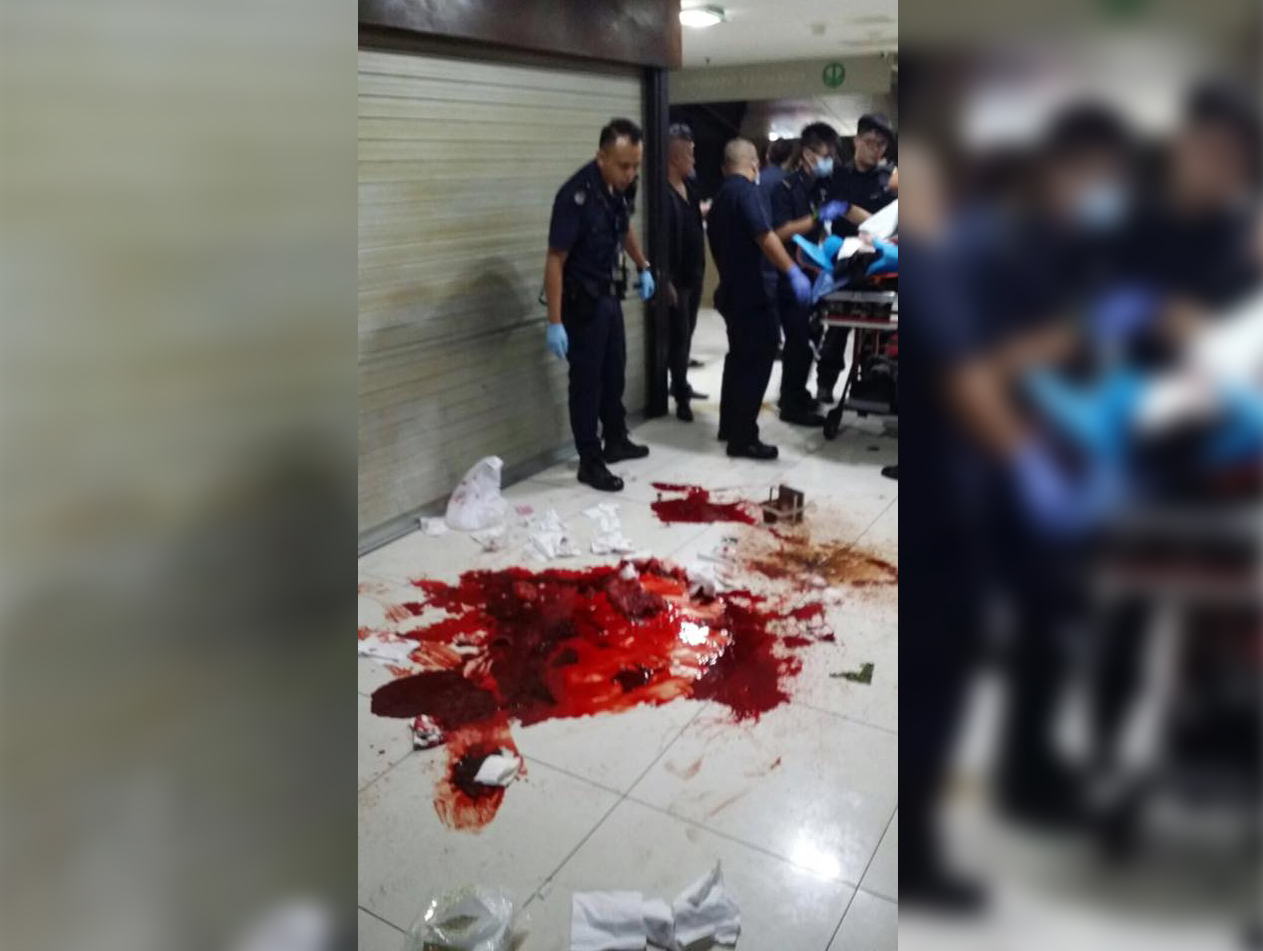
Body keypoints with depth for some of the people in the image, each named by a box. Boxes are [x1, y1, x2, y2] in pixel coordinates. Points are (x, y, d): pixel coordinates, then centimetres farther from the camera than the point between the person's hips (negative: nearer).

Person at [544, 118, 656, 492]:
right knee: (587, 379, -1)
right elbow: (555, 260, -25)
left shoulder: (617, 186, -3)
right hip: (582, 299, -8)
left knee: (614, 370, 19)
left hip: (608, 293, 8)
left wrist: (643, 267, 24)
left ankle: (616, 441, 35)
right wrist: (554, 322, -27)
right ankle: (590, 462, 10)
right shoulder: (576, 195, -26)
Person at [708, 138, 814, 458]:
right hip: (753, 291, -10)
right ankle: (743, 439, -3)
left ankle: (730, 427, 27)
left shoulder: (720, 196, 16)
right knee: (756, 362, -5)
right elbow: (764, 236, -26)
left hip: (732, 290, 10)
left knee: (739, 358, 19)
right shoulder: (747, 190, -12)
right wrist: (793, 272, -30)